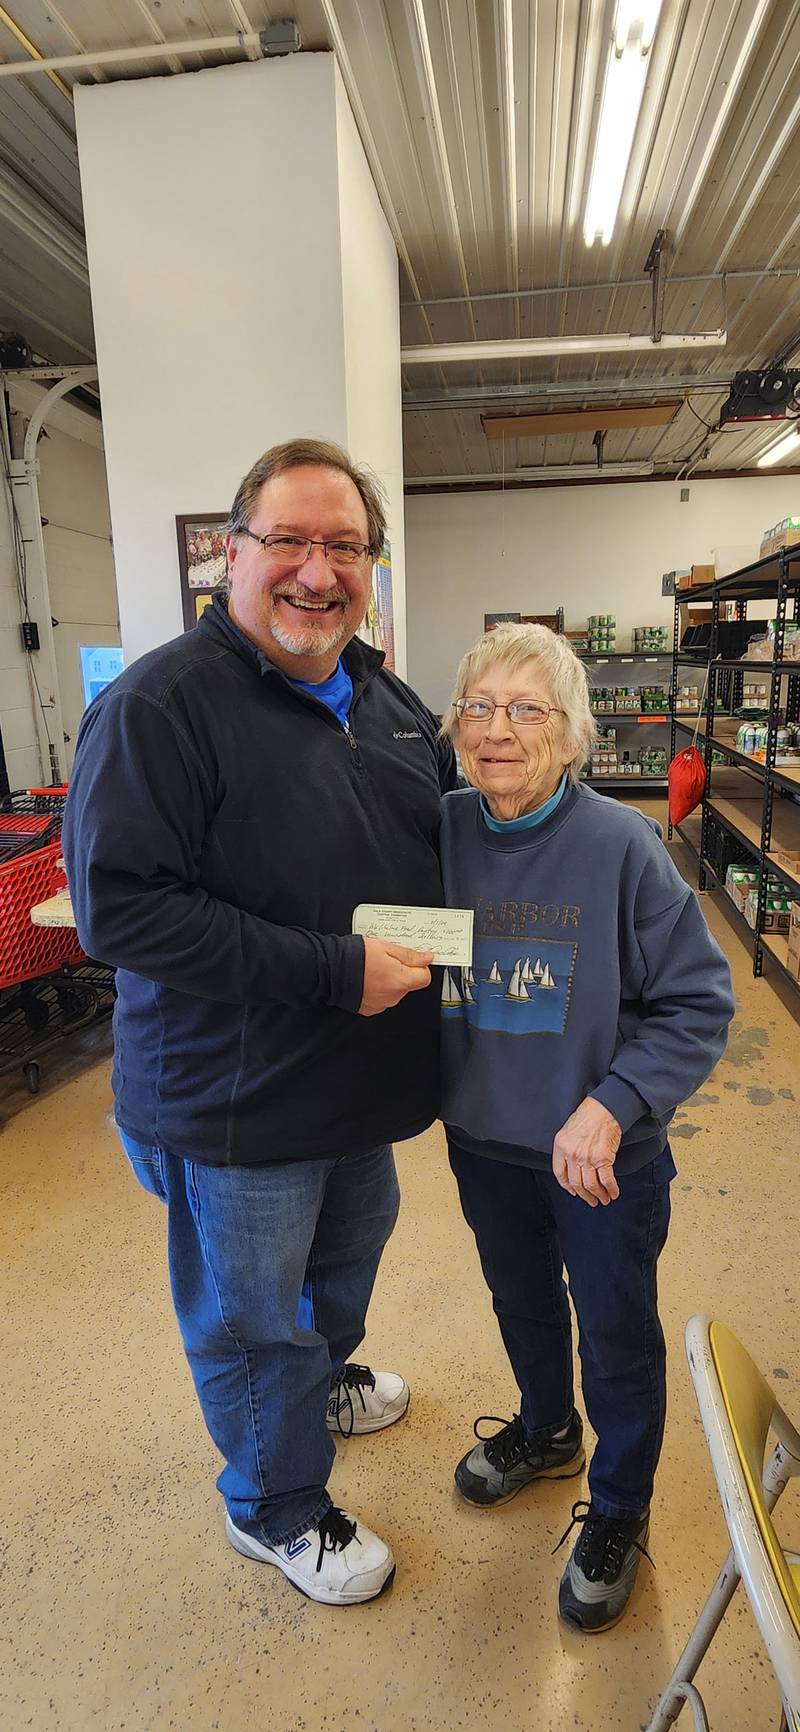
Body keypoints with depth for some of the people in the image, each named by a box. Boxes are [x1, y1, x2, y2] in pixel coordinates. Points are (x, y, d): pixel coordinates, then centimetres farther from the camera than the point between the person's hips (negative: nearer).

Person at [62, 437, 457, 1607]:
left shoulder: (387, 700, 3)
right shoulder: (159, 705, -22)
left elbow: (454, 830, 18)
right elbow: (119, 908, -28)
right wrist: (335, 972, -28)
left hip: (367, 1075, 8)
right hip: (236, 1104, -7)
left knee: (352, 1244, 31)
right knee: (252, 1315, 16)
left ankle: (322, 1380, 62)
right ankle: (275, 1509, 45)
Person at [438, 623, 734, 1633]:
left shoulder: (620, 845, -21)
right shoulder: (441, 834, -10)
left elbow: (699, 1002, -17)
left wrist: (610, 1107, -25)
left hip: (607, 1159, -3)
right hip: (485, 1141, 4)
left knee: (618, 1338, 19)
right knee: (522, 1303, 28)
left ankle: (618, 1511, 48)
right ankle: (545, 1431, 59)